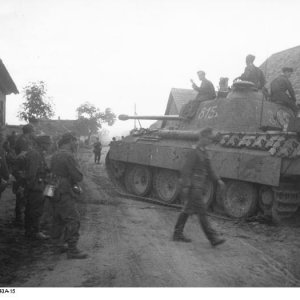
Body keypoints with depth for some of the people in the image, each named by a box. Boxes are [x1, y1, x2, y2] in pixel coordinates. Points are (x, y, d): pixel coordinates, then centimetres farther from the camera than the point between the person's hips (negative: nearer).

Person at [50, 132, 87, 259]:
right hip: (64, 193, -9)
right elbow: (78, 177, -19)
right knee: (73, 220, -5)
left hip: (55, 192, 9)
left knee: (58, 219, 17)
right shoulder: (68, 156, -17)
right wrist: (74, 181, 4)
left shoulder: (55, 155, 11)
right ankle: (72, 250, -4)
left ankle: (58, 245, 27)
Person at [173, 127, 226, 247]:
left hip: (198, 187, 10)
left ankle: (177, 234, 21)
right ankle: (213, 238, -2)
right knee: (201, 212, -5)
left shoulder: (203, 152, 15)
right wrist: (185, 187, -22)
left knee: (187, 210, 13)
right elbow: (186, 170, -19)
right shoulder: (194, 152, -14)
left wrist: (218, 180, 9)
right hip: (193, 186, -10)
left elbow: (209, 170, 19)